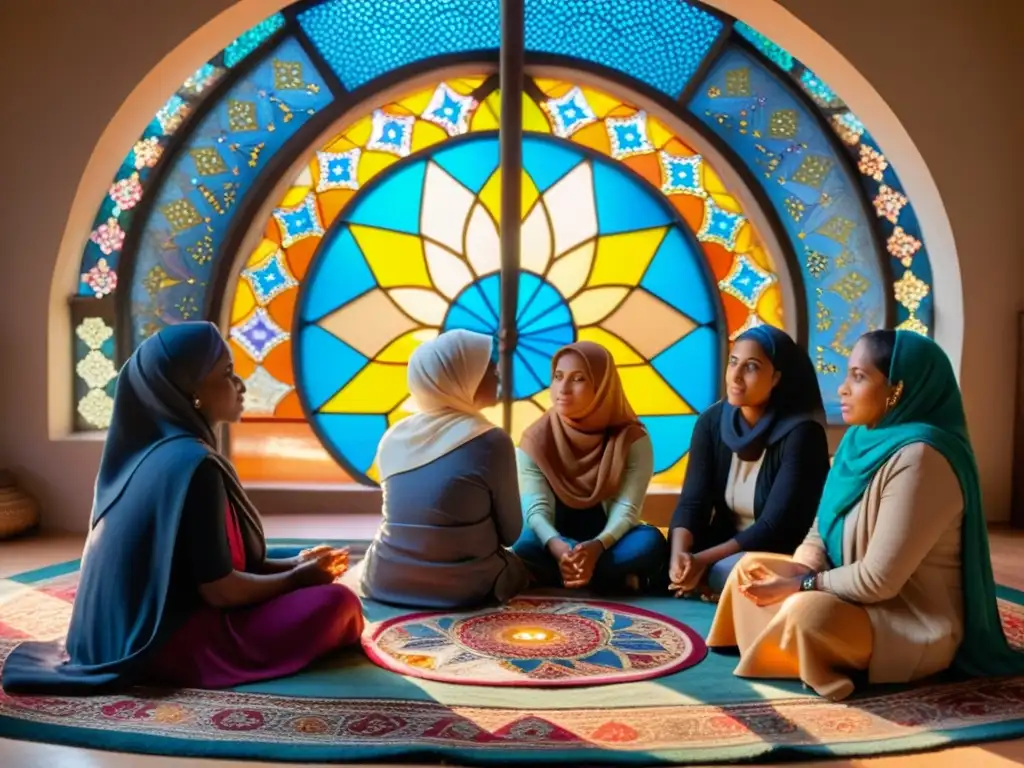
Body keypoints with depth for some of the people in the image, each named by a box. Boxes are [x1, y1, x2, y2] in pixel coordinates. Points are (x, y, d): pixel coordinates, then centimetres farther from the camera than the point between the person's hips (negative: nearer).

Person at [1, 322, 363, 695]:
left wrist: (291, 565, 8)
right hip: (170, 643, -9)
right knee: (336, 604, -16)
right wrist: (299, 577, -4)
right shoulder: (192, 463, -22)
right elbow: (219, 590, -20)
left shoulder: (148, 451, 7)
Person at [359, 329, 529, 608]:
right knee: (518, 568, 25)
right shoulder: (490, 442, -14)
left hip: (385, 583, 5)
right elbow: (510, 533, -4)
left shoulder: (393, 437, 2)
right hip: (461, 588, -5)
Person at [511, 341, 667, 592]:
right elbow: (536, 508, -18)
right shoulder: (536, 439, -9)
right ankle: (621, 580, -22)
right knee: (525, 543, -34)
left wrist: (597, 546, -41)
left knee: (650, 542, -32)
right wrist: (557, 546, -41)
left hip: (607, 542, 0)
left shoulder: (633, 439, -11)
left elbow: (626, 509, -19)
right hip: (555, 544, 0)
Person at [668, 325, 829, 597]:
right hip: (727, 545, 5)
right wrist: (679, 553, -30)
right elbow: (692, 501, -10)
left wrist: (703, 560, -29)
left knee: (725, 574, -34)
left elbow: (776, 526, -24)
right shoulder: (712, 421, -4)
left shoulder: (801, 433, -20)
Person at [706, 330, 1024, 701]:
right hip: (859, 596, 9)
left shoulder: (918, 458, -27)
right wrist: (792, 571, -12)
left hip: (913, 622, -9)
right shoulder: (860, 441, 1)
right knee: (751, 568, 7)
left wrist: (799, 585, -15)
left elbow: (879, 580, -27)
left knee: (807, 612, -34)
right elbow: (822, 530, 7)